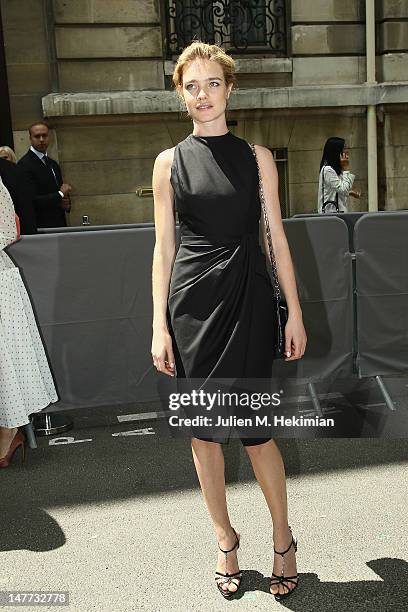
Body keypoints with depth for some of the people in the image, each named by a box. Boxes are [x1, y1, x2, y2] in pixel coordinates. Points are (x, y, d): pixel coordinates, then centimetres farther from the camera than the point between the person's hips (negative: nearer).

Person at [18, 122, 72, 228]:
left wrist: (66, 203, 0)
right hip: (41, 227, -7)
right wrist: (60, 194, -11)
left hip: (59, 224, 7)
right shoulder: (25, 164, -11)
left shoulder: (53, 164, 15)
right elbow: (32, 201, -20)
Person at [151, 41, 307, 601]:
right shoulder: (169, 162, 6)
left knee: (253, 427, -1)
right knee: (203, 428, 7)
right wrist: (159, 326, -1)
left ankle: (283, 539, 23)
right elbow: (164, 247, 5)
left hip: (247, 297, -1)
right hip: (192, 300, 1)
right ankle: (226, 540, 27)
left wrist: (295, 313, 3)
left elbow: (277, 238, 6)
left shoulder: (257, 157, 6)